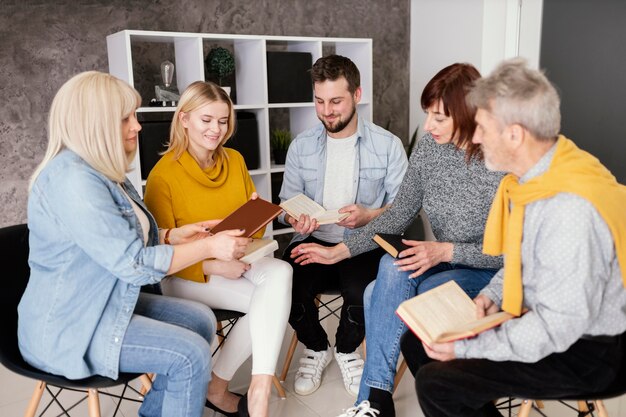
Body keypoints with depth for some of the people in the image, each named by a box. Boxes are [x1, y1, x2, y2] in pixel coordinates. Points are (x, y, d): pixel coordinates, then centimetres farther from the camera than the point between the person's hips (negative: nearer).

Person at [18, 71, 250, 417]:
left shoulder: (99, 170, 8)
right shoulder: (73, 180, -25)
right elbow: (133, 263, -27)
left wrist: (171, 235, 0)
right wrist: (210, 247, -21)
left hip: (106, 304, 10)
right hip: (69, 327, -10)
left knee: (202, 320, 7)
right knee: (191, 355, -17)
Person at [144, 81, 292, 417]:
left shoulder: (235, 160, 4)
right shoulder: (163, 175, -12)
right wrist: (212, 265, -23)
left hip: (238, 263, 5)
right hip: (188, 274, -5)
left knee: (280, 271, -27)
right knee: (268, 302, -26)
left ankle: (260, 387, -19)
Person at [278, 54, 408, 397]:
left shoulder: (388, 145, 0)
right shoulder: (301, 146, 7)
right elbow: (287, 202, 8)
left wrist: (370, 215, -23)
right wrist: (295, 219, -16)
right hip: (313, 241, 2)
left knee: (361, 291, -32)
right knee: (287, 287, -27)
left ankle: (346, 350, 7)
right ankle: (316, 348, 10)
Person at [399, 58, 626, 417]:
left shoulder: (571, 209, -32)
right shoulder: (536, 173, -3)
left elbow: (558, 325, -28)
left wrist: (467, 348, -22)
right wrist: (493, 294, -2)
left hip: (582, 350, -8)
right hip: (545, 317, 8)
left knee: (437, 384, -18)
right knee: (418, 340, 5)